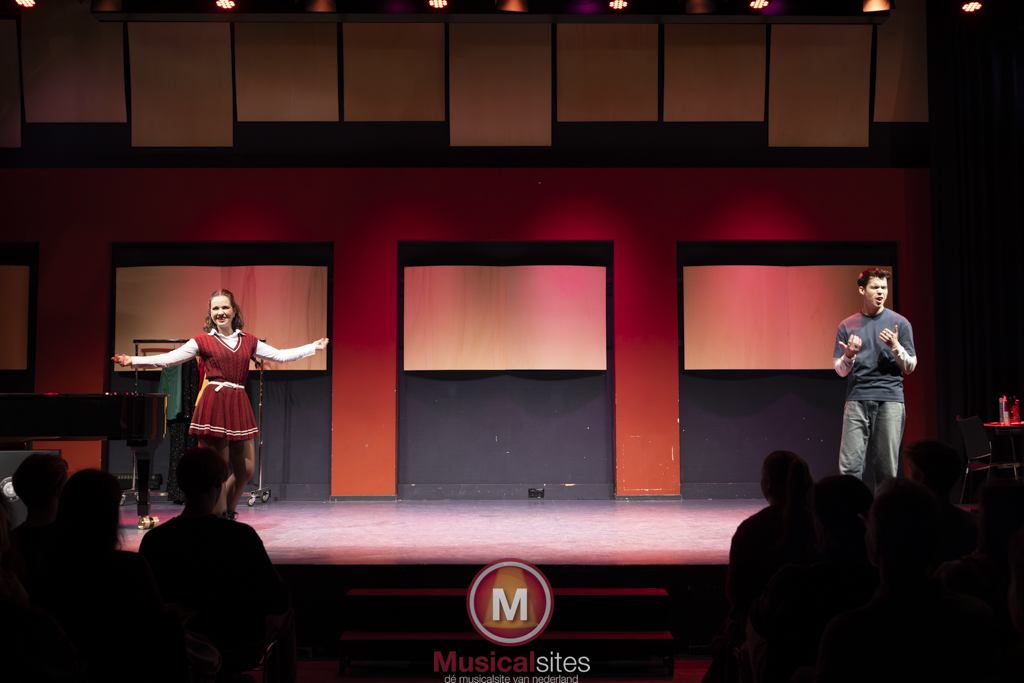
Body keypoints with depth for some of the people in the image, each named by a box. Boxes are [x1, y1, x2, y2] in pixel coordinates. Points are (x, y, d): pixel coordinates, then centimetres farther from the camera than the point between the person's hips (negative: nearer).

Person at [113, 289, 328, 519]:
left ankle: (227, 513, 26)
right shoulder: (203, 341, 4)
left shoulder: (248, 342, 15)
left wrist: (314, 347, 20)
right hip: (214, 405, -4)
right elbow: (168, 359, -1)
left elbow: (281, 355, 20)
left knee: (246, 470, 6)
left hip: (239, 406, 4)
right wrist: (133, 361, -10)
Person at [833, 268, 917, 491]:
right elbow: (840, 370, 10)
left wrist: (895, 347, -10)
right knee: (849, 465, -7)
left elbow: (910, 368, 8)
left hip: (890, 399, 0)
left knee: (887, 468, -1)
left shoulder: (900, 323, 8)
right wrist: (849, 356, -11)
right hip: (857, 399, 0)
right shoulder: (847, 326, 10)